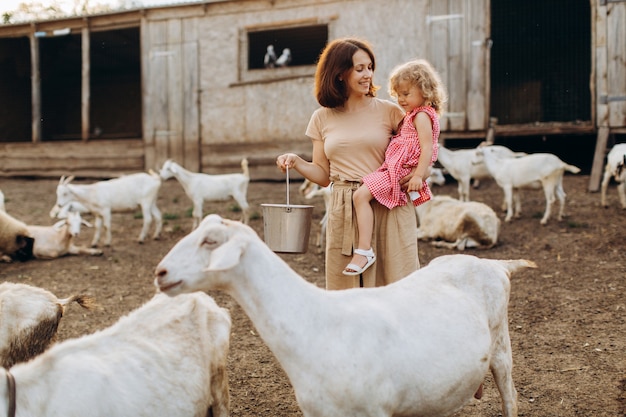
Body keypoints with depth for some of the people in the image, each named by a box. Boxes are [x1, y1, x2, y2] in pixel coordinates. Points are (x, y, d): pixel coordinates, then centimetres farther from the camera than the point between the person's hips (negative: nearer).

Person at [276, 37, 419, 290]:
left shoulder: (389, 112, 3)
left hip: (387, 208, -1)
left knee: (396, 284, -1)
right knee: (345, 288, 3)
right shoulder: (322, 118, 10)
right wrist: (296, 162, -6)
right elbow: (323, 175, 11)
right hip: (343, 212, 2)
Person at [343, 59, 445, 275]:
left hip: (400, 171, -12)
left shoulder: (421, 115, -11)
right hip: (396, 170, 12)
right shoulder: (414, 115, 21)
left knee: (361, 195, -24)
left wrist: (418, 175, -27)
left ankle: (364, 250, -26)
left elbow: (427, 148, -21)